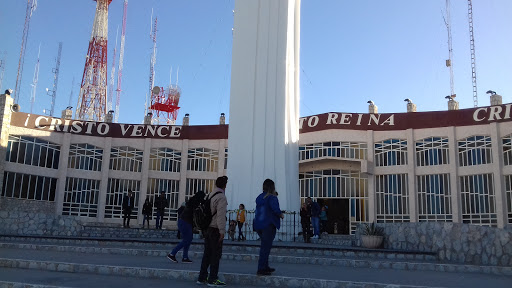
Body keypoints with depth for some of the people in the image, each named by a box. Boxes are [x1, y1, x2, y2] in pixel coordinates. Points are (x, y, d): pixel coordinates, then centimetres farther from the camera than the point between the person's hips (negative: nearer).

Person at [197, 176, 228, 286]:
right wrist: (222, 231, -17)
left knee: (207, 253, 13)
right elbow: (221, 216, -19)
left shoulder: (209, 195, 13)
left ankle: (202, 277, 18)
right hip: (215, 229, -8)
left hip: (207, 229, 8)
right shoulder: (221, 197, -14)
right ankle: (212, 279, 1)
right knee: (216, 254, -1)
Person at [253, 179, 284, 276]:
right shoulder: (272, 197, -13)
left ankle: (265, 267, 28)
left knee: (264, 246, 20)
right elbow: (276, 209, -24)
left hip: (258, 224, 8)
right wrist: (281, 215, -4)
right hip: (269, 225, -7)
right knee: (266, 247, -2)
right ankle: (261, 270, -3)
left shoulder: (259, 197, 9)